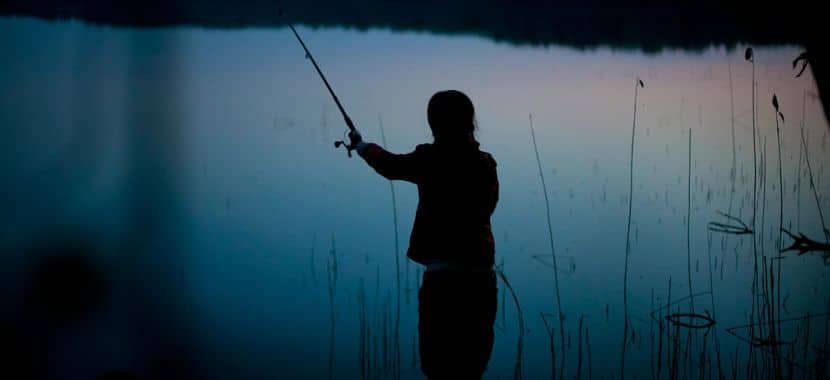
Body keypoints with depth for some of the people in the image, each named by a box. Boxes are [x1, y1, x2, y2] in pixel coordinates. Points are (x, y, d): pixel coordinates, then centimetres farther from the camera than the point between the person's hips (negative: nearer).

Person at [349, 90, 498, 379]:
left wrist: (361, 145, 32)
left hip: (445, 279, -5)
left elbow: (391, 166, 12)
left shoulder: (433, 159, -6)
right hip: (480, 279, 5)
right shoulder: (486, 163, 7)